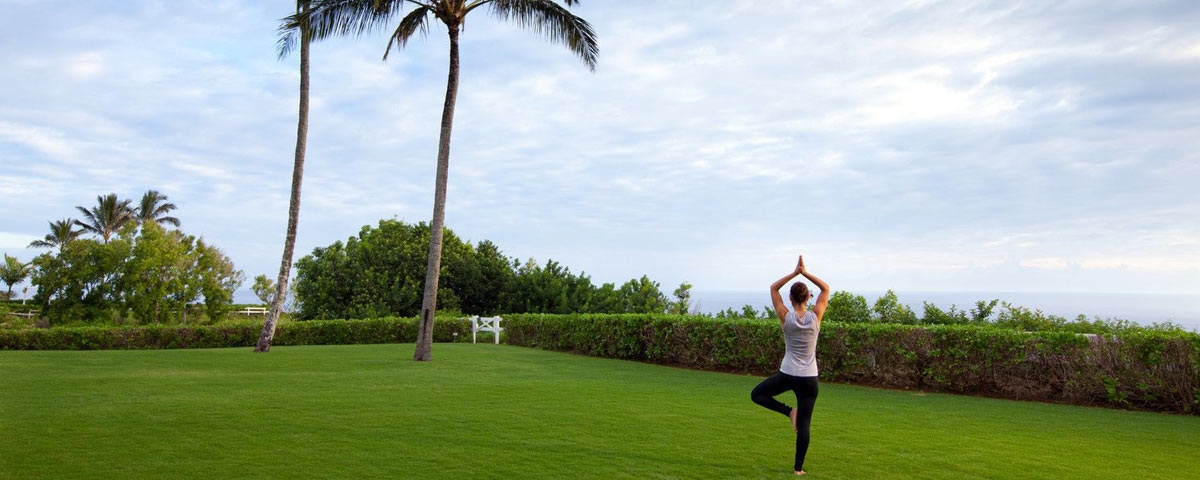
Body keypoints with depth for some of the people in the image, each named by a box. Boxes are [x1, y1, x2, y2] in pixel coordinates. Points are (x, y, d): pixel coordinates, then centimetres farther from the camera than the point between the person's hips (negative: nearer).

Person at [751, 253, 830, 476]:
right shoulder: (815, 317, -7)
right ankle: (798, 468, 10)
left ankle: (789, 411, 2)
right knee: (804, 425, 8)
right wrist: (805, 273, -3)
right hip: (809, 379, 2)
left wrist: (794, 273, -3)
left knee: (757, 395, 20)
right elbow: (826, 288, 6)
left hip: (787, 375, -2)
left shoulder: (786, 317, -8)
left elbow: (773, 288, 3)